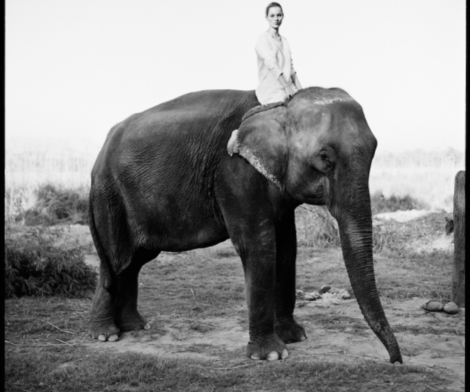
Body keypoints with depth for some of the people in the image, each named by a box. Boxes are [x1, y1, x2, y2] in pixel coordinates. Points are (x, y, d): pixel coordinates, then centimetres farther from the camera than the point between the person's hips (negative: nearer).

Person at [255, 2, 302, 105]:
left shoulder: (284, 40, 17)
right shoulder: (263, 39, -5)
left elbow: (291, 67, 16)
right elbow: (271, 65, -18)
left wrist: (299, 89, 2)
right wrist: (287, 86, -27)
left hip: (285, 91, 7)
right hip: (270, 93, -7)